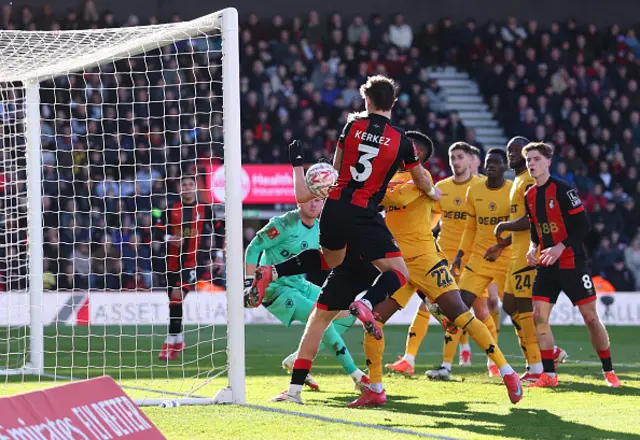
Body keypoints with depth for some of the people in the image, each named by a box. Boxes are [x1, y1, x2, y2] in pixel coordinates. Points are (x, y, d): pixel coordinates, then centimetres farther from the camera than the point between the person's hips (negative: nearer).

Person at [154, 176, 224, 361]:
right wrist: (169, 238, -17)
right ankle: (178, 341, 28)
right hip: (173, 261, 3)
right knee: (174, 300, 10)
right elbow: (157, 231, 3)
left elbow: (219, 230, 11)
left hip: (193, 261, -3)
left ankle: (171, 343, -17)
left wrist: (219, 255, 6)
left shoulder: (204, 209, 2)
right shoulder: (171, 209, 5)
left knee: (177, 294, -20)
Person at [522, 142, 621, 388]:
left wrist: (561, 247, -23)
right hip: (546, 266, 6)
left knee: (590, 317, 0)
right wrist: (533, 248, 1)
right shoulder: (529, 196, 8)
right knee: (539, 316, -7)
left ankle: (609, 372, 11)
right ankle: (549, 375, -1)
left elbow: (582, 226, -14)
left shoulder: (563, 190, -12)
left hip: (572, 263, -6)